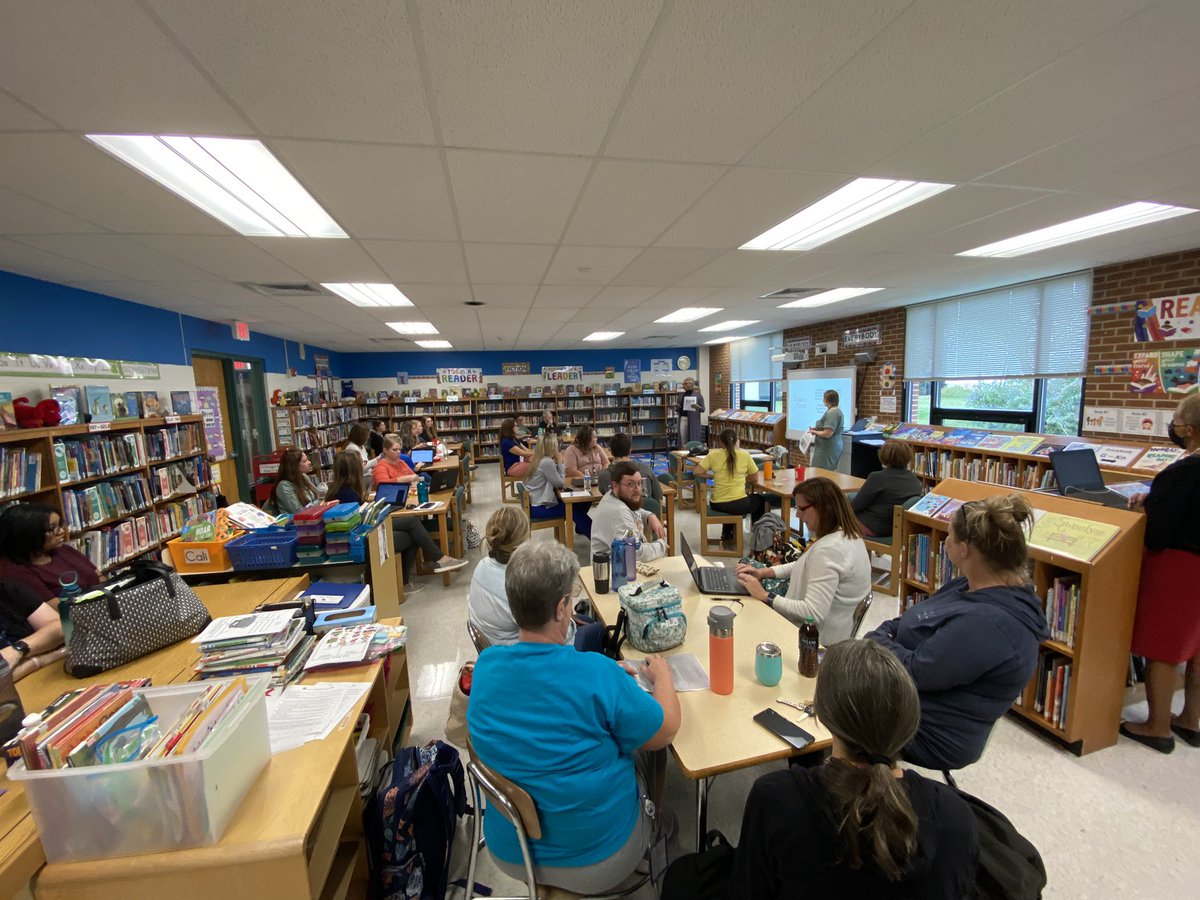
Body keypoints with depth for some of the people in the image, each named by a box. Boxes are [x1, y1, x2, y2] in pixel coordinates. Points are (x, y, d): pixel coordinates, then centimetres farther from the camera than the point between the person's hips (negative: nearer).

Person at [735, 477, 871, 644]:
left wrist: (765, 596, -23)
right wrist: (764, 572, 5)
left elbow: (813, 614, -31)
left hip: (820, 641, -9)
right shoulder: (848, 535, 3)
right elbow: (808, 566, 16)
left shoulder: (829, 549, -29)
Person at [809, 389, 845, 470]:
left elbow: (827, 434, -23)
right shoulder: (837, 411, 14)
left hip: (827, 450, -11)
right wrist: (817, 429, 12)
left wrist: (814, 432, -7)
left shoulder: (832, 413, -19)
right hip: (833, 448, 11)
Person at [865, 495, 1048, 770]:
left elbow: (916, 672, -26)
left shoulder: (988, 623, -30)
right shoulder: (971, 587, 1)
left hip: (929, 738, -8)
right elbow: (909, 622, 11)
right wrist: (881, 637, -8)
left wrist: (876, 642, -9)